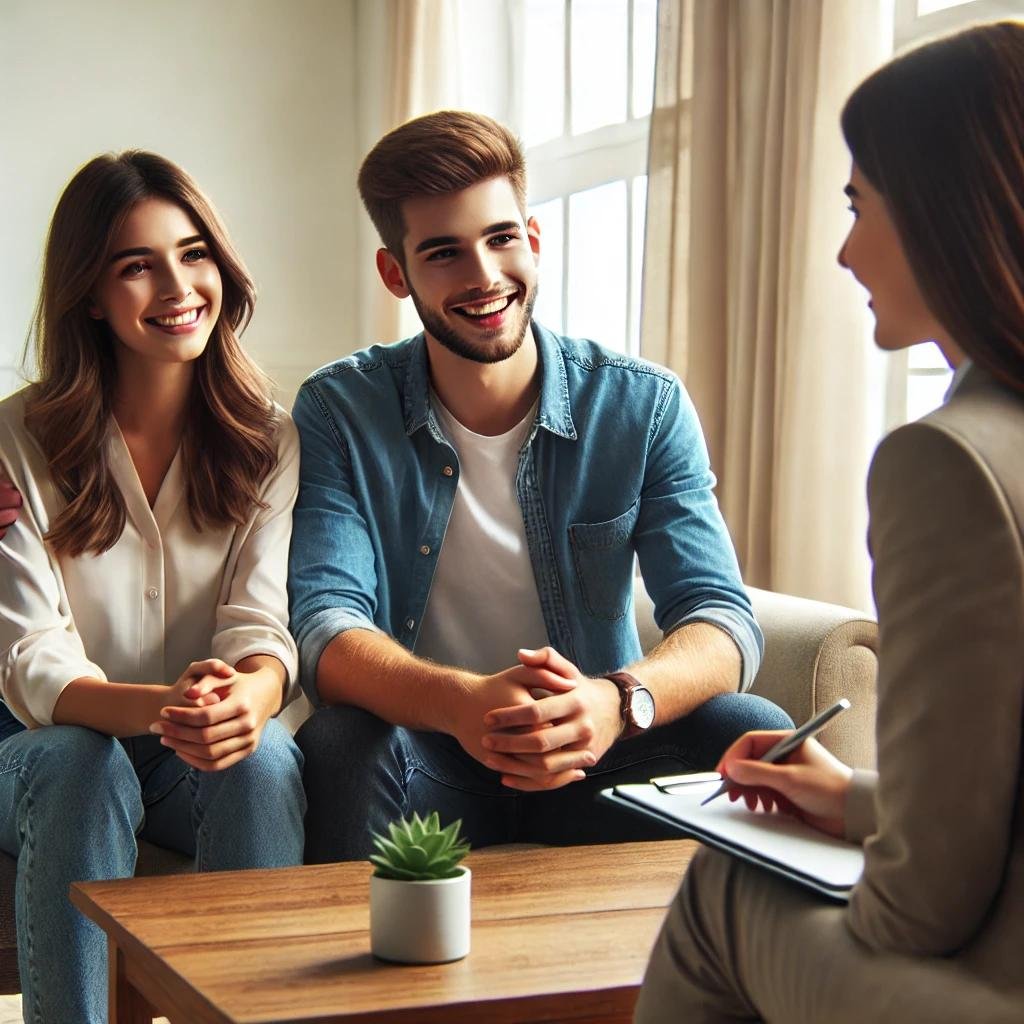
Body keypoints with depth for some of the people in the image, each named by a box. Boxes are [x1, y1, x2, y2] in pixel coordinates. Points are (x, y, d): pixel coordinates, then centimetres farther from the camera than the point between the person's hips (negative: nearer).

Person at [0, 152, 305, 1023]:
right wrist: (157, 709, -37)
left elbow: (261, 623, -10)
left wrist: (251, 693, -37)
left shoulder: (268, 440, 1)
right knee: (77, 760, -34)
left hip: (199, 764, 2)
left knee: (265, 755, -31)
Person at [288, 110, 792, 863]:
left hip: (593, 754, 2)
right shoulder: (340, 412, -5)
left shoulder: (644, 407, -3)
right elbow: (326, 630, -17)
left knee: (754, 733, -24)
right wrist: (462, 703, -40)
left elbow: (721, 619, -11)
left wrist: (617, 701, -36)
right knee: (338, 746, -34)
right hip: (422, 757, -1)